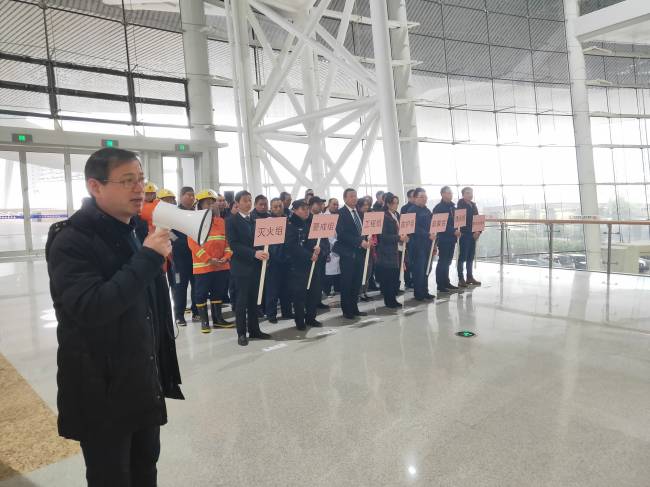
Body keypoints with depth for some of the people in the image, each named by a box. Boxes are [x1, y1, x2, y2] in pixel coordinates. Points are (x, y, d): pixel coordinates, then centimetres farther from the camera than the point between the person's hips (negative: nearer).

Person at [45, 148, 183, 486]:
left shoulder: (134, 234, 10)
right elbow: (90, 308, -30)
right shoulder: (70, 241, -15)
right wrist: (147, 258, -27)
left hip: (144, 386, 7)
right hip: (102, 392, -7)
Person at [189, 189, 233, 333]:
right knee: (202, 293, 3)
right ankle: (204, 321, 15)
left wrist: (226, 257, -8)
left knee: (219, 292, 12)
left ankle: (218, 318, 24)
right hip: (202, 266, -4)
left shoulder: (221, 221, 10)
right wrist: (209, 259, -18)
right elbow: (193, 244, -12)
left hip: (222, 265, 5)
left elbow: (227, 241, 9)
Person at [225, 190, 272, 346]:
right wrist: (254, 253, -23)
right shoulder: (232, 221, -4)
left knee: (253, 300, 10)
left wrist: (263, 253, -9)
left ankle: (254, 329, 19)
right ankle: (241, 333, 10)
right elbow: (233, 244, -14)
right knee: (242, 301, 0)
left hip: (255, 265, 5)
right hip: (241, 266, -5)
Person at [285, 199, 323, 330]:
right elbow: (292, 246, -16)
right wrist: (309, 255, -17)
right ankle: (299, 321, 14)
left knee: (315, 291, 8)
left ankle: (310, 318, 23)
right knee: (299, 293, 0)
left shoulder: (311, 223, 11)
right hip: (297, 265, -6)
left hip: (312, 263, 6)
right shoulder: (291, 225, -8)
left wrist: (318, 248, -12)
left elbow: (319, 239, 11)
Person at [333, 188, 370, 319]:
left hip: (360, 252, 6)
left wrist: (366, 241, -3)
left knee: (357, 282, 11)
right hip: (347, 253, -6)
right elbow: (342, 234, -18)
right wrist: (360, 242, -21)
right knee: (347, 283, 2)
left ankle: (354, 308, 23)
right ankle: (347, 310, 13)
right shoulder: (341, 213, -9)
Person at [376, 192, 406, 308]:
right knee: (388, 276, -2)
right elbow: (383, 236, -16)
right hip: (387, 252, -7)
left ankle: (393, 299, 17)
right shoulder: (384, 216, -11)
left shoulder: (397, 215, 12)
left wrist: (404, 237, -1)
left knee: (395, 275, 6)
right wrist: (399, 238, -21)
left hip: (396, 249, 7)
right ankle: (389, 301, 8)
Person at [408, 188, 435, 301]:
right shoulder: (412, 210, -8)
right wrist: (428, 235, -22)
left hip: (427, 244, 8)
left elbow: (430, 226, 18)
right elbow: (415, 228, -18)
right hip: (417, 244, -8)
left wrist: (433, 241, 8)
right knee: (418, 269, -3)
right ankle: (418, 293, 6)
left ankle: (424, 291, 19)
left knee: (426, 269, 11)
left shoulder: (427, 210, 16)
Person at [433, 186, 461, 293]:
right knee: (442, 261, -4)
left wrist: (456, 231, 3)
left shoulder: (452, 206, 14)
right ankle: (440, 285, 1)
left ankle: (446, 283, 20)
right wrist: (454, 231, -21)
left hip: (451, 238, 7)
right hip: (443, 238, -7)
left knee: (447, 261, 12)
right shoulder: (438, 208, -10)